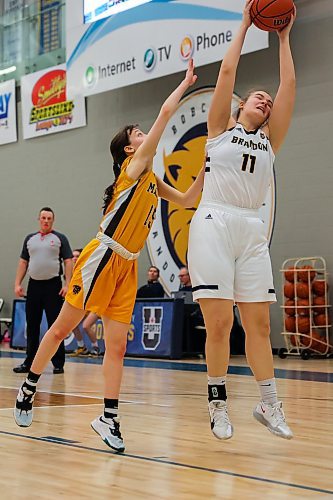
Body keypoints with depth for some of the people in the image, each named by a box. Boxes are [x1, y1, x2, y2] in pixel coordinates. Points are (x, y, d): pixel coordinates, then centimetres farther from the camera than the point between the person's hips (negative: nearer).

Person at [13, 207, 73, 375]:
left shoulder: (60, 238, 4)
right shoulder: (30, 239, 14)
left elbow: (68, 261, -2)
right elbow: (23, 262, 14)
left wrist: (67, 284, -12)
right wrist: (17, 284, 5)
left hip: (53, 285, -4)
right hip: (34, 285, 4)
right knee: (32, 326, 8)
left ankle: (58, 364, 2)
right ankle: (29, 362, 16)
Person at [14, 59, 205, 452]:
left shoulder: (152, 180, 17)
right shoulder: (134, 165, -5)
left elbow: (187, 200, 24)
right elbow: (165, 113, -9)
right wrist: (186, 82, 1)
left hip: (126, 268, 7)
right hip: (101, 259, -7)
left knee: (117, 345, 1)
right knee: (62, 329, 4)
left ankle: (109, 418, 3)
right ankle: (28, 389, 20)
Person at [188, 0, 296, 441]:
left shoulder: (270, 140, 17)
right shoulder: (220, 128, 11)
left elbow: (289, 85, 12)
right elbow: (227, 71, 4)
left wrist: (283, 37, 14)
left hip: (252, 231, 4)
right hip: (214, 225, -3)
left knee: (258, 323, 4)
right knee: (219, 323, -7)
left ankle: (269, 404, 13)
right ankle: (217, 402, 6)